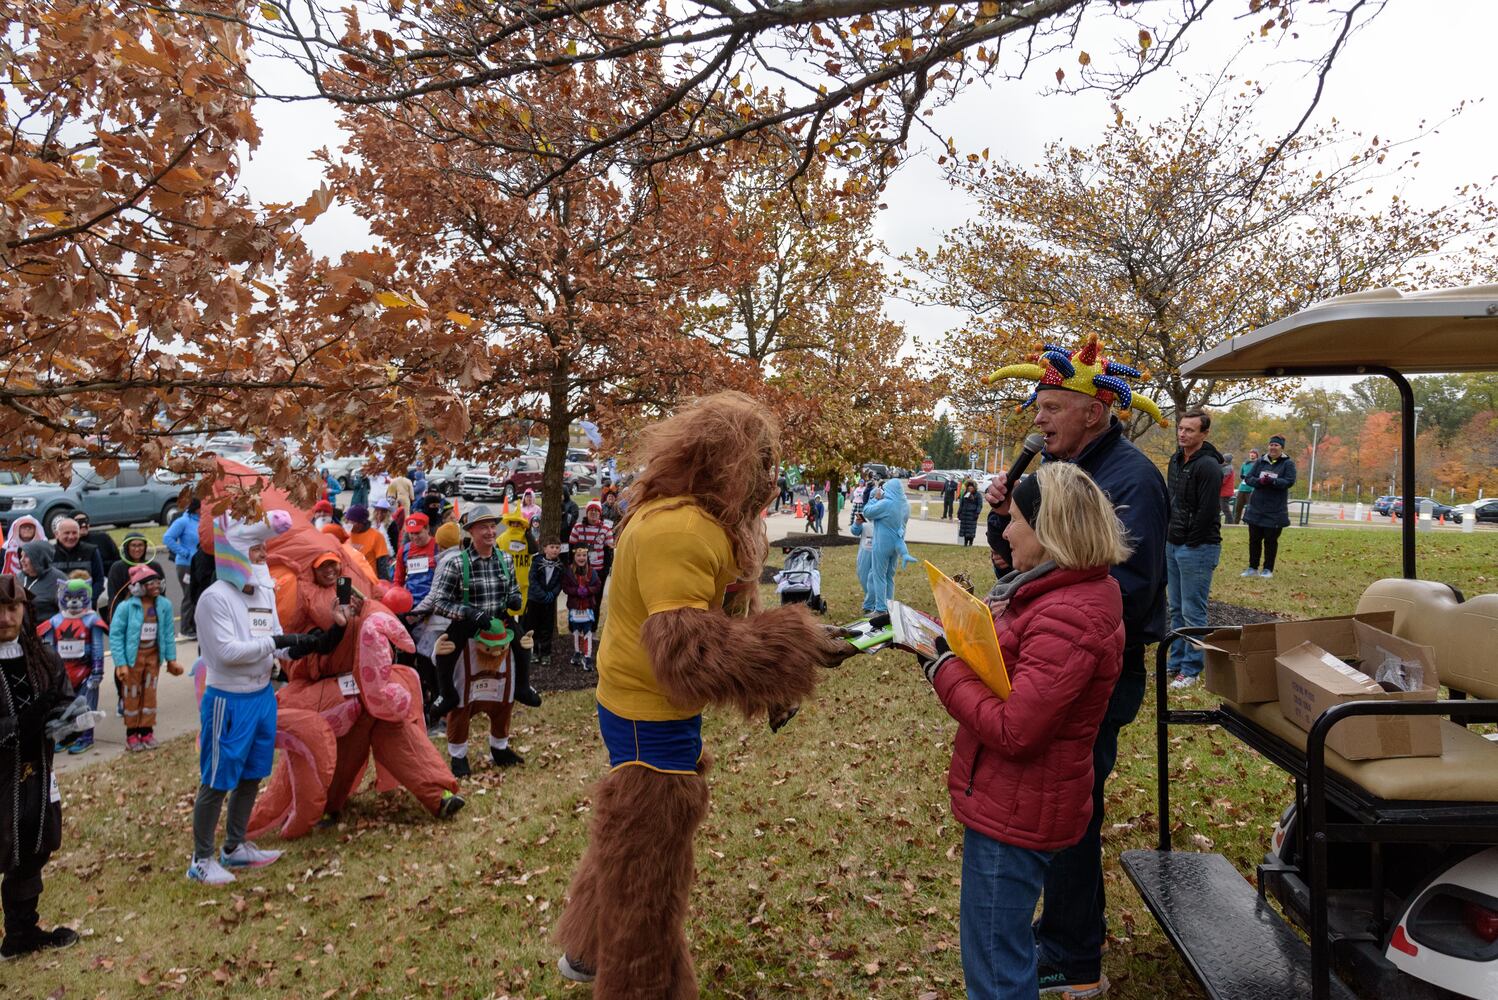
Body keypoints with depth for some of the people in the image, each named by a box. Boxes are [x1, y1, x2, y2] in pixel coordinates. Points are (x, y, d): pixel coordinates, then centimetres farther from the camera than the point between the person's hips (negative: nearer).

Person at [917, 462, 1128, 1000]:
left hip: (1014, 812, -10)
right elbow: (1016, 665, 12)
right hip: (1015, 801, 10)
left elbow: (1013, 730, -28)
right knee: (1008, 948, 27)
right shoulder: (1073, 592, 7)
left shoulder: (1066, 618, -27)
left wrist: (944, 667, -17)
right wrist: (953, 636, -3)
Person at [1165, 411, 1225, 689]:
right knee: (1176, 609, 15)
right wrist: (1168, 536, 11)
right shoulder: (1175, 460, 11)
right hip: (1173, 546, 9)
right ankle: (1176, 663, 26)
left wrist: (1188, 541, -13)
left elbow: (1207, 512, -20)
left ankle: (1191, 669, 9)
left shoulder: (1208, 466, -16)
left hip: (1198, 548, -9)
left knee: (1192, 613, -1)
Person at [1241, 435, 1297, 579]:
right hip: (1256, 509, 3)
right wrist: (1259, 481, -20)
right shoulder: (1260, 462, 8)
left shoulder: (1288, 463, -2)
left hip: (1275, 511, -3)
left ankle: (1268, 569, 14)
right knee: (1254, 539, 7)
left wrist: (1272, 481, -29)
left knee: (1271, 541, 4)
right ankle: (1253, 568, 17)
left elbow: (1290, 481, -14)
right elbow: (1248, 478, 1)